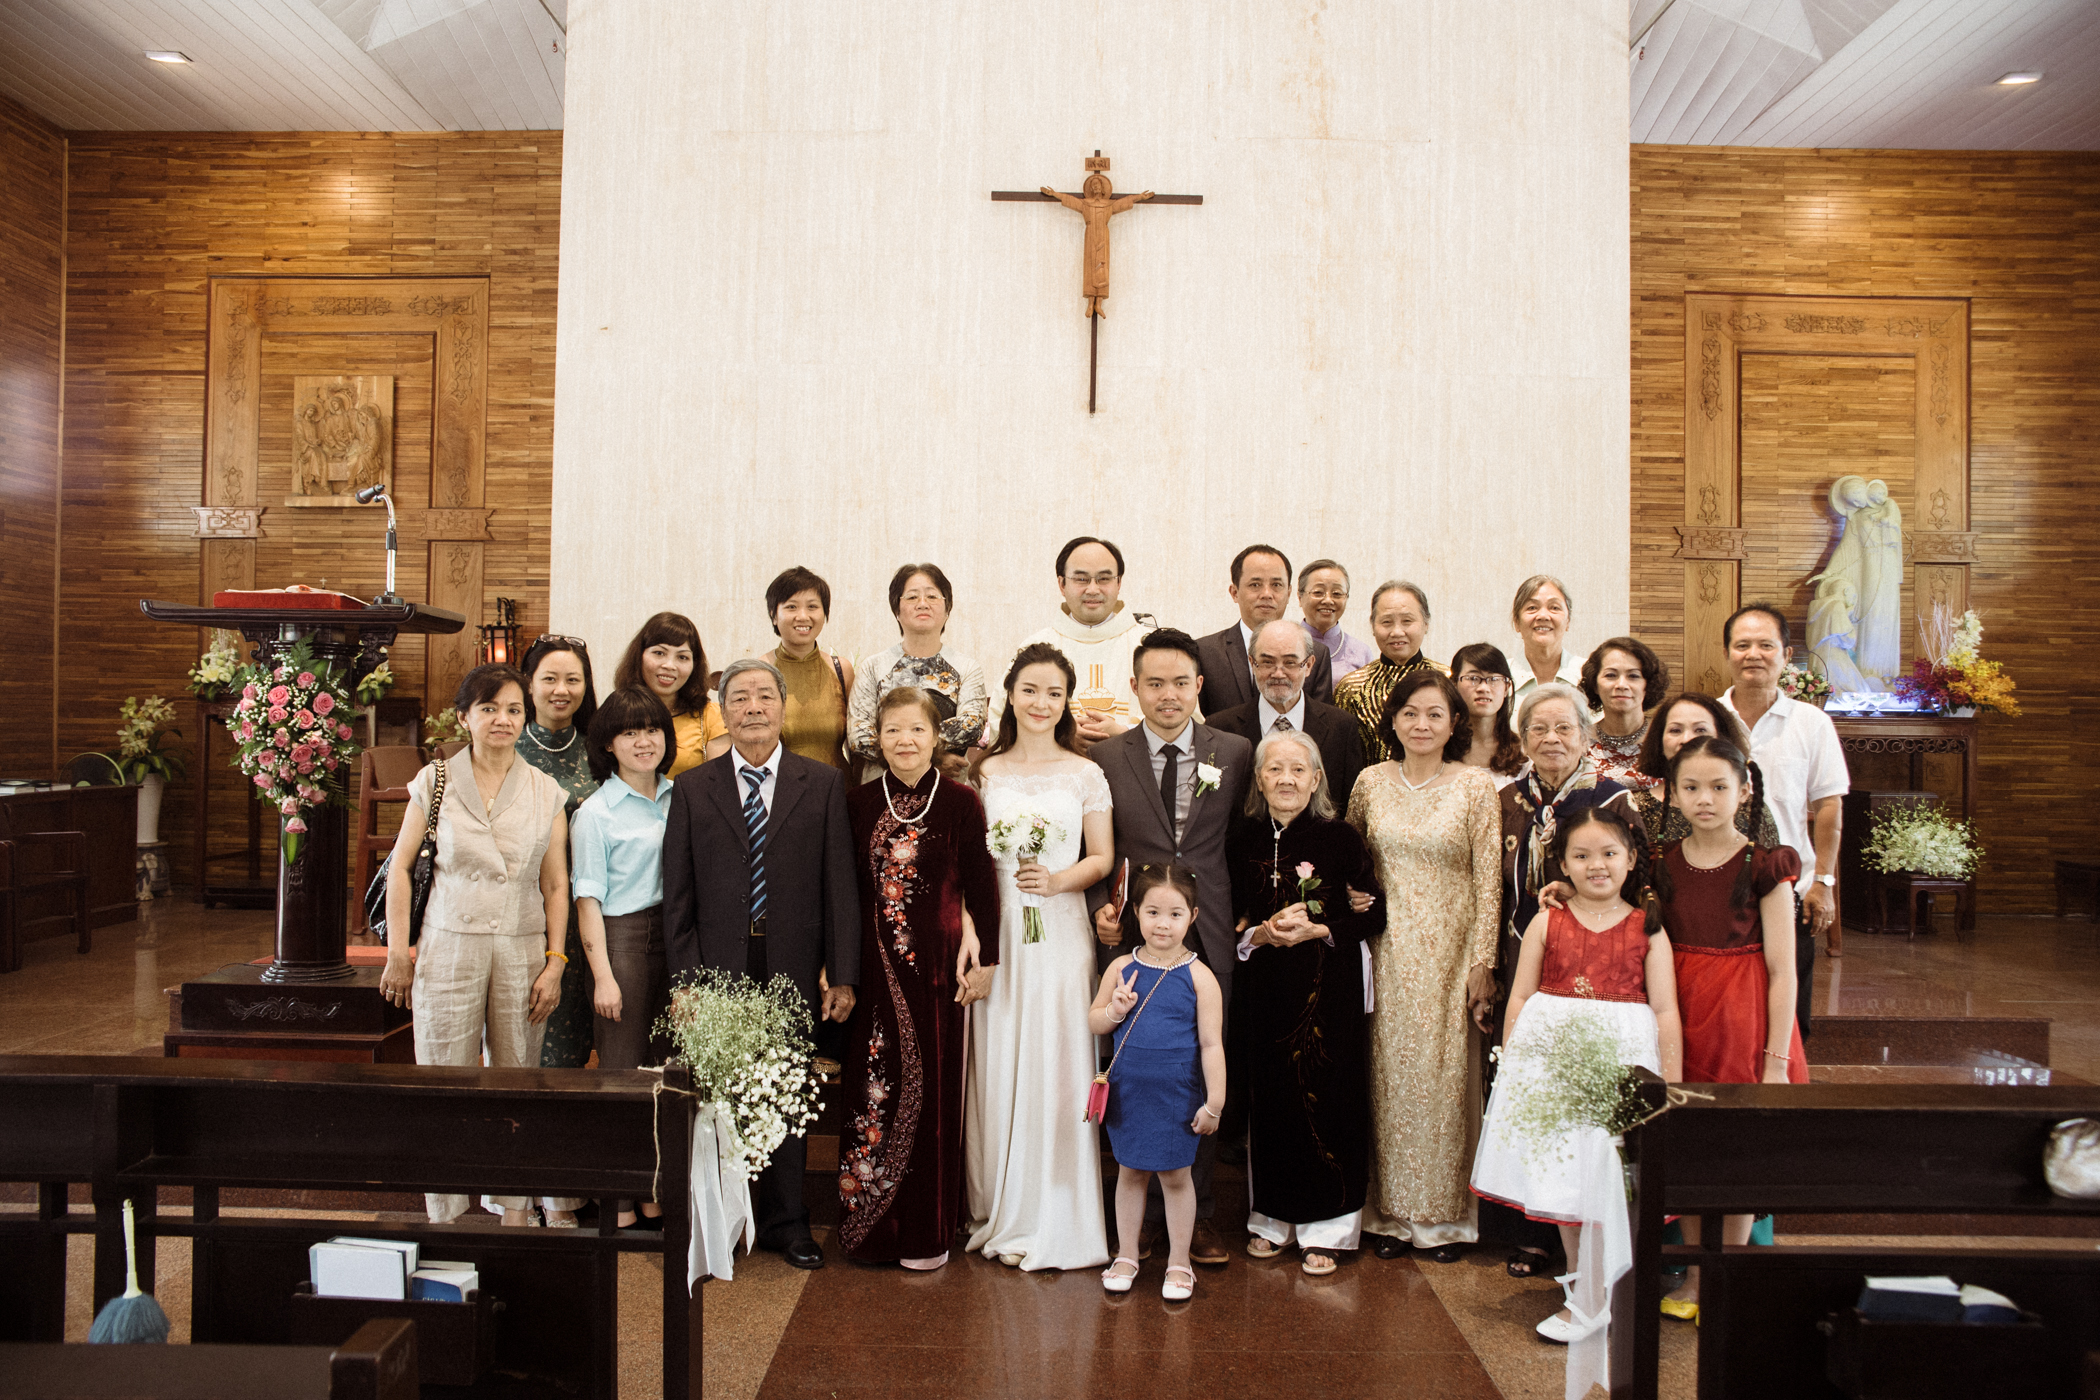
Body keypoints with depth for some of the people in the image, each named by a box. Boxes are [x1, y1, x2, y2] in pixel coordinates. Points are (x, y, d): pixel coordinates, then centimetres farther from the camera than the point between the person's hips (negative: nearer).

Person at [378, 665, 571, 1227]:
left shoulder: (545, 791, 5)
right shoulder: (435, 781, 2)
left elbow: (556, 884, 6)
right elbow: (400, 867, 5)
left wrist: (555, 963, 0)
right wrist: (398, 954, 2)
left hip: (522, 950, 1)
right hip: (450, 948, -1)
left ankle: (514, 1211, 16)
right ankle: (447, 1217, 12)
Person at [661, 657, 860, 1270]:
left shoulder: (822, 784, 4)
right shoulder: (691, 788, 5)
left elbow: (839, 885, 0)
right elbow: (678, 896, 3)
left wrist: (842, 976, -4)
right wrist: (685, 979, -4)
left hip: (793, 972, 0)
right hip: (719, 972, 0)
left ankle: (785, 1221, 24)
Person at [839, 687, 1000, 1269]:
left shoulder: (960, 801, -4)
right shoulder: (859, 803, 4)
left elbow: (981, 887, -1)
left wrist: (984, 959, -3)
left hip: (935, 964, -2)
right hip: (873, 964, 2)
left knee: (932, 1090, 4)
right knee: (871, 1087, 6)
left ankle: (927, 1231, 18)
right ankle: (870, 1223, 22)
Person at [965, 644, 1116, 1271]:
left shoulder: (1085, 774, 4)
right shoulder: (986, 771, 7)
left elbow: (1102, 857, 5)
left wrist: (1057, 880, -13)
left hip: (1060, 935, -1)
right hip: (997, 932, 1)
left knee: (1055, 1070, -1)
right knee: (997, 1070, 4)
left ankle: (1054, 1221, 12)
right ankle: (1002, 1212, 19)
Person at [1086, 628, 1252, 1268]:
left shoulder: (1236, 753, 4)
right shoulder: (1105, 758, 3)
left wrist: (1242, 911, 1)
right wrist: (1100, 905, -7)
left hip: (1209, 935, 0)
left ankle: (1196, 1210, 24)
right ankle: (1142, 1209, 24)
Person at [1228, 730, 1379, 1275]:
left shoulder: (1341, 838, -4)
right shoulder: (1241, 842, 4)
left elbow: (1373, 914, -3)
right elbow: (1226, 924, 7)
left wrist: (1318, 930, -15)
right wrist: (1262, 934, -12)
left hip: (1328, 989, -2)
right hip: (1262, 990, 2)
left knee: (1324, 1099, 1)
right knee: (1268, 1101, 7)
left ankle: (1323, 1228, 14)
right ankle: (1272, 1219, 22)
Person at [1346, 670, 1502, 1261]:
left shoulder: (1476, 785, -3)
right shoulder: (1371, 782, 4)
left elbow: (1488, 879, -4)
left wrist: (1483, 961, -7)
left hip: (1451, 951, -2)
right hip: (1388, 953, 2)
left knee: (1444, 1072, 2)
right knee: (1390, 1072, 6)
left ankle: (1444, 1212, 17)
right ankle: (1391, 1209, 17)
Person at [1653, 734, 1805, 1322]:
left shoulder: (1763, 867, -8)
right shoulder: (1663, 866, 3)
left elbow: (1782, 972, -9)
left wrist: (1777, 1060, -11)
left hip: (1743, 1017, -3)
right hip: (1680, 1014, 3)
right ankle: (1695, 1273, 26)